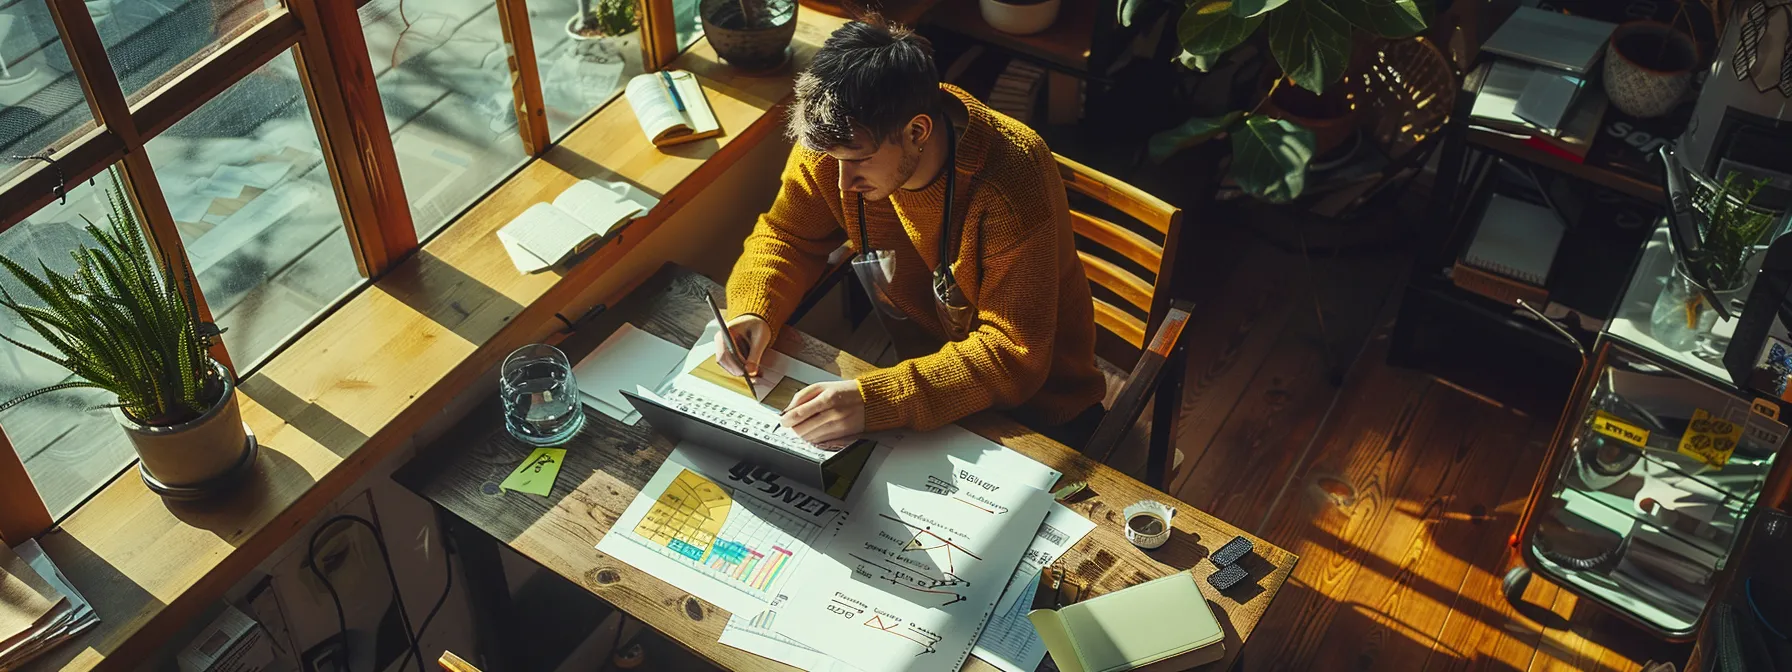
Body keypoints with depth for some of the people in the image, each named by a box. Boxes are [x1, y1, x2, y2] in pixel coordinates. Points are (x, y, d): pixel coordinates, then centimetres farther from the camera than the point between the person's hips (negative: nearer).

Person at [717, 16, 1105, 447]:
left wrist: (875, 400, -44)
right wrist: (753, 312, -20)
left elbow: (1014, 356, -33)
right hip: (915, 354, 5)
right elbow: (787, 237, 1)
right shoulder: (841, 139, -17)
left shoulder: (1012, 183, -33)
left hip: (1031, 399, -5)